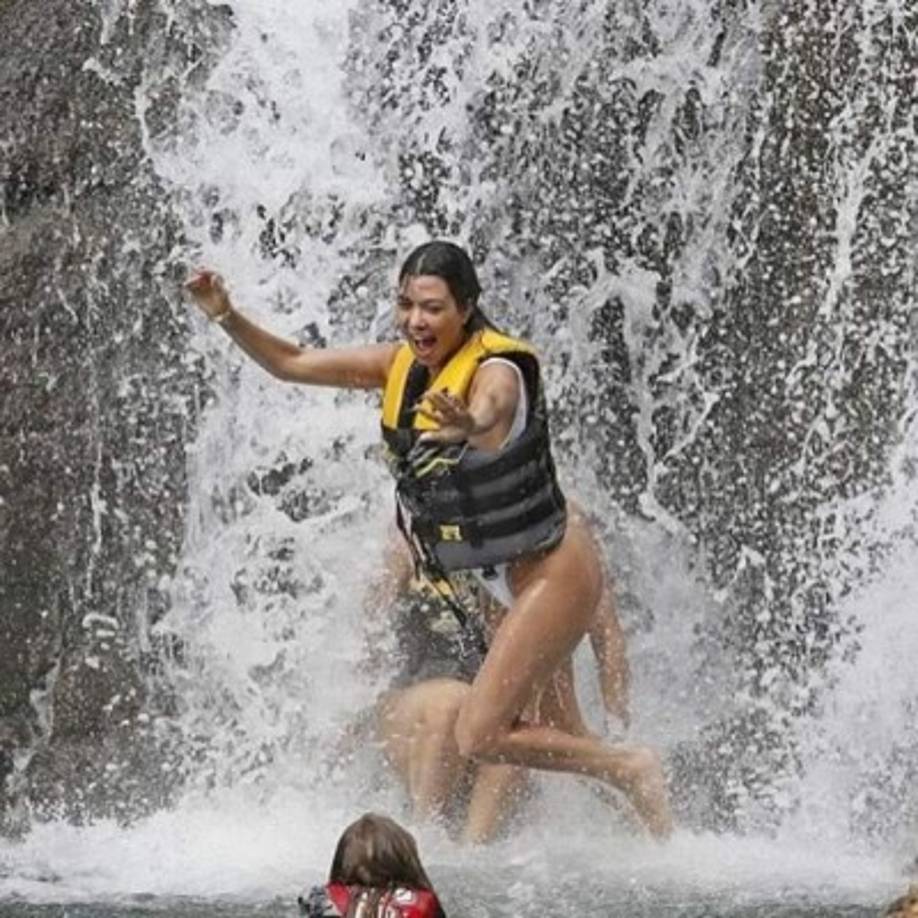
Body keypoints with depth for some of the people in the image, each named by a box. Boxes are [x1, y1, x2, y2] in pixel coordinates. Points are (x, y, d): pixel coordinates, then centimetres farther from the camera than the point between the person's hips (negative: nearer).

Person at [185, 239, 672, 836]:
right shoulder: (405, 365, 0)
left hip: (553, 572, -9)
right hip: (503, 579, 9)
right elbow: (292, 364, 6)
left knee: (479, 737, -14)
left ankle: (629, 768, -1)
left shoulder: (497, 371, -24)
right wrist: (229, 319, -8)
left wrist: (470, 427, -71)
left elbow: (492, 415, -49)